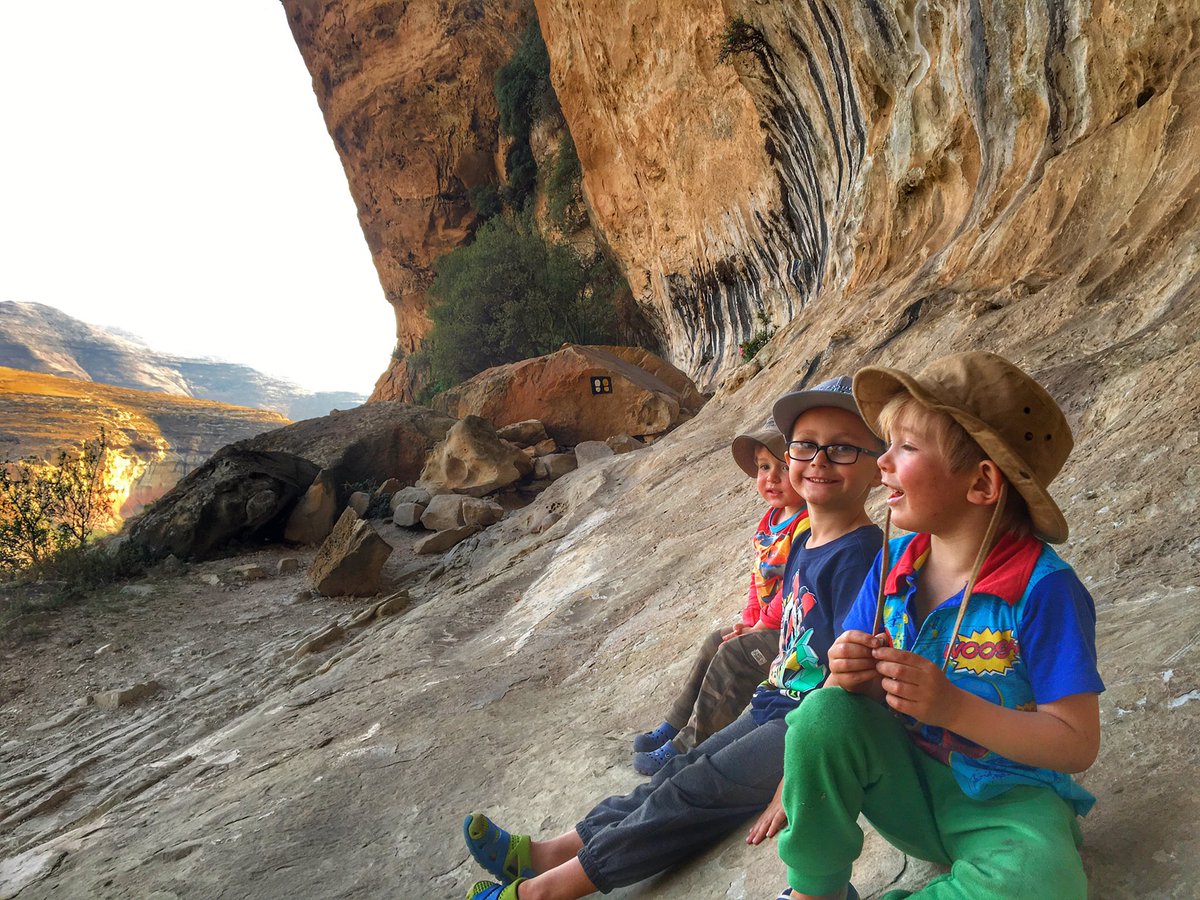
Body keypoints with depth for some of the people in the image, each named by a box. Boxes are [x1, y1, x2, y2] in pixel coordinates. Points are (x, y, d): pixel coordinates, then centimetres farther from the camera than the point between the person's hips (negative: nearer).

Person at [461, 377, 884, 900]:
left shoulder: (859, 556, -23)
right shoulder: (802, 544, 7)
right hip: (780, 706, 8)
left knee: (691, 792, -7)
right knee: (680, 773, 6)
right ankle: (544, 854, 12)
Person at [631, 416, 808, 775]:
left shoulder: (809, 526, -25)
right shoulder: (772, 519, 7)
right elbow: (759, 575, 15)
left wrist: (763, 626, -14)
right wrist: (750, 619, 6)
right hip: (769, 621, 10)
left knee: (734, 655, -16)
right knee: (715, 642, 11)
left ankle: (689, 746, -3)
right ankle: (676, 725, 22)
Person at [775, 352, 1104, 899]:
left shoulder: (1042, 587, -20)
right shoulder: (894, 563, -5)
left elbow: (1077, 746, -18)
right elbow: (860, 684, 1)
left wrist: (953, 707, -31)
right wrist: (854, 677, -24)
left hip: (1006, 803, -3)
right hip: (910, 786, 4)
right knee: (826, 714, -24)